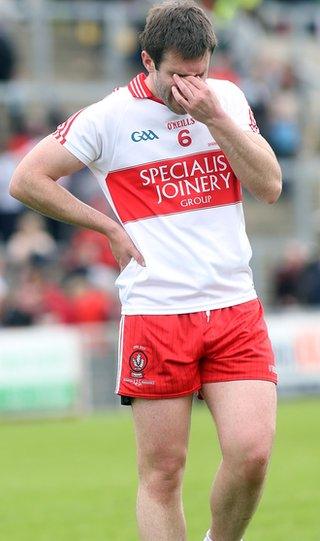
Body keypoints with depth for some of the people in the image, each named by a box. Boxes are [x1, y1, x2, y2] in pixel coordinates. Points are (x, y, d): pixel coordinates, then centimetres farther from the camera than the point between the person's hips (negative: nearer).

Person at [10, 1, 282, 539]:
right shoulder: (110, 116, -2)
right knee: (162, 474, -2)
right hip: (155, 314, -3)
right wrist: (110, 227, 1)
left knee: (252, 452, -10)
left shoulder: (227, 98, 9)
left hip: (236, 310, 3)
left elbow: (270, 186, 1)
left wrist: (215, 118, -9)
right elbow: (27, 179, 1)